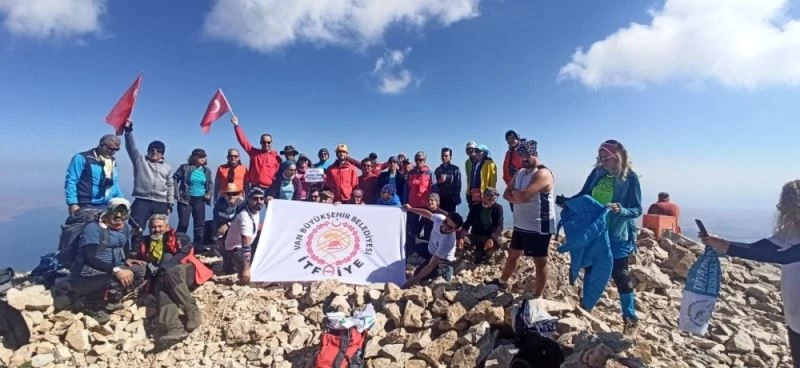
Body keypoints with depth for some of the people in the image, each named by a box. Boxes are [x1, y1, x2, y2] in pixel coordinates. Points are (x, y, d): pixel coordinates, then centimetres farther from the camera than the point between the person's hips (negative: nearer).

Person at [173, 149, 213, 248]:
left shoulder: (207, 171, 5)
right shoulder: (185, 167, -6)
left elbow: (210, 184, 16)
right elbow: (174, 179, -1)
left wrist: (209, 193, 0)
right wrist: (177, 193, -6)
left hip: (200, 200, 4)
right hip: (185, 199, -4)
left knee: (200, 224, 9)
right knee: (183, 224, -1)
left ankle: (198, 246, 21)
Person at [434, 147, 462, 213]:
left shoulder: (455, 169, 2)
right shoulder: (438, 170, 13)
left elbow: (458, 185, -2)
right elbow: (435, 185, 13)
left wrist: (456, 198, -10)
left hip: (450, 199, -3)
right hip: (440, 198, 3)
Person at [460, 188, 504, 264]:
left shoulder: (498, 208, -6)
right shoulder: (475, 207, -1)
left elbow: (499, 225, -17)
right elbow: (468, 222, -7)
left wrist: (491, 239, -36)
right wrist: (461, 237, -24)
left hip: (491, 236, -2)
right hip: (476, 235, 2)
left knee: (497, 243, -34)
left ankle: (482, 251, -3)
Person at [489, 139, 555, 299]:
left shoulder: (542, 173, -18)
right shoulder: (520, 173, 11)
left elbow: (524, 196, -28)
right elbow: (507, 194, 6)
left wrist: (514, 192, -7)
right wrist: (518, 197, -15)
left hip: (539, 227, -9)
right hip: (521, 225, 9)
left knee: (540, 261, 4)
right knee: (513, 254, 22)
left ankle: (538, 297, 15)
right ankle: (502, 281, 39)